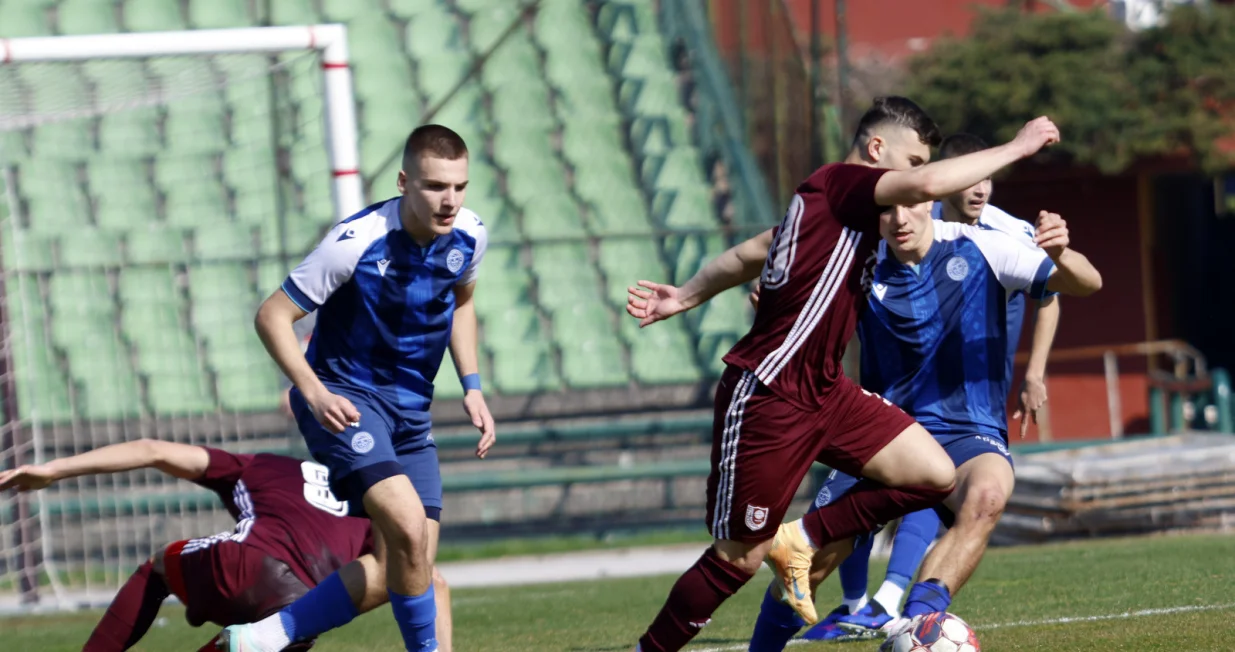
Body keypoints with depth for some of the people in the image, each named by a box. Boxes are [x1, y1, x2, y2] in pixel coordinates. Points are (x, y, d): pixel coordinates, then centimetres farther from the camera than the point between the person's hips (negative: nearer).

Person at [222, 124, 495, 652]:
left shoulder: (468, 236, -5)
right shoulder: (356, 242, -22)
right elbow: (272, 316, -16)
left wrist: (472, 388, 9)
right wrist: (314, 392, -28)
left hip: (409, 410, 7)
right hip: (345, 399, -7)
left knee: (397, 564, -2)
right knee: (409, 526, -27)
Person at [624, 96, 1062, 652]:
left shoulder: (832, 202, 14)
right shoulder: (840, 183, -14)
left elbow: (747, 255, 24)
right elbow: (927, 184, -30)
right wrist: (1015, 149, -21)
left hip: (822, 392, 9)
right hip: (765, 397, -9)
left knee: (935, 475, -4)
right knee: (740, 559, -1)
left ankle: (802, 540, 9)